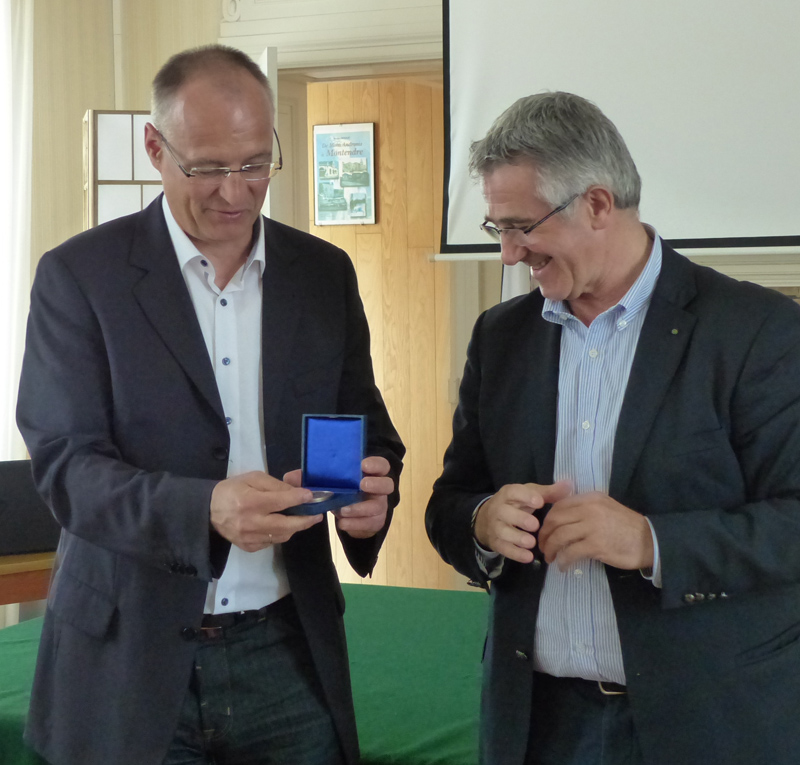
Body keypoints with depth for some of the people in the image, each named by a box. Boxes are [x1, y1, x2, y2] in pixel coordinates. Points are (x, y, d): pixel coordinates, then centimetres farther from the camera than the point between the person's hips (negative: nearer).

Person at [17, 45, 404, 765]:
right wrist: (206, 509, -29)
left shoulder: (324, 273, 6)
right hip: (128, 656, -2)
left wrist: (371, 490, -14)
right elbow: (65, 463, -11)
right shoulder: (78, 274, -4)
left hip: (288, 652, 3)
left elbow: (368, 430, 11)